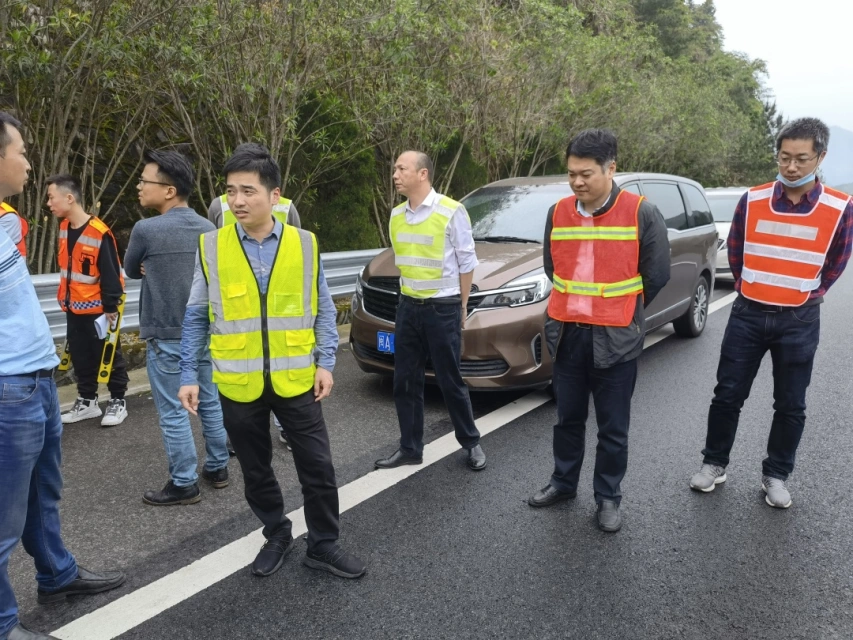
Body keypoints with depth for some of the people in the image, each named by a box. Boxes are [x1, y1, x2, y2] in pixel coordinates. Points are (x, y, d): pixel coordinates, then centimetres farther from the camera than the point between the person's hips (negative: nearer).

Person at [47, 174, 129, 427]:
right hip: (74, 307, 8)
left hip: (98, 309, -8)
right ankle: (87, 401, 28)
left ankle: (118, 401, 18)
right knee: (80, 356, 15)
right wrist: (66, 298, 20)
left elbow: (111, 273, -19)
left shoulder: (100, 233, -22)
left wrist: (110, 306, -16)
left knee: (109, 356, 5)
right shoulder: (64, 227, 4)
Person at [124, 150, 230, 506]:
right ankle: (218, 468, 28)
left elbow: (131, 271, 1)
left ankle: (184, 484, 12)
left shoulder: (146, 230, -16)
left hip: (167, 337, -6)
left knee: (174, 413, 3)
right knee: (211, 403, 15)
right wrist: (159, 270, 4)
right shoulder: (209, 230, 2)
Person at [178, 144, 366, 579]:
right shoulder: (211, 246, -3)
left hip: (295, 380, 0)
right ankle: (277, 535, 39)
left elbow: (323, 310, 4)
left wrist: (325, 362, -2)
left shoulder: (305, 244, -3)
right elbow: (196, 317, 3)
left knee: (318, 467, 6)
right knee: (256, 472, 16)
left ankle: (322, 545, 27)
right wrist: (189, 375, 1)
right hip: (239, 384, 1)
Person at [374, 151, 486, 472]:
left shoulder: (451, 211, -10)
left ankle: (471, 444, 22)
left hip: (443, 309, -6)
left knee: (450, 382, 4)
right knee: (405, 382, 9)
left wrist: (462, 306, 1)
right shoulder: (397, 215, 6)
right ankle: (410, 448, 22)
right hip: (408, 308, 6)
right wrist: (407, 299, 13)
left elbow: (466, 261, -4)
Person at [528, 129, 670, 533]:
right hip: (566, 334, 4)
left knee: (612, 428, 9)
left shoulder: (642, 214, -10)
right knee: (567, 418, 18)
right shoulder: (558, 213, 3)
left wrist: (620, 314, 5)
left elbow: (656, 275, -4)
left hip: (615, 338, -4)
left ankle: (608, 498, 25)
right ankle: (563, 483, 35)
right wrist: (574, 305, 13)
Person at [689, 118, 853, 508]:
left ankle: (776, 475, 26)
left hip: (800, 321, 0)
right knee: (728, 395, 7)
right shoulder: (752, 201, -5)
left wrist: (808, 295, 13)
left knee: (790, 405, 9)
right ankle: (714, 463, 23)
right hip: (748, 314, 1)